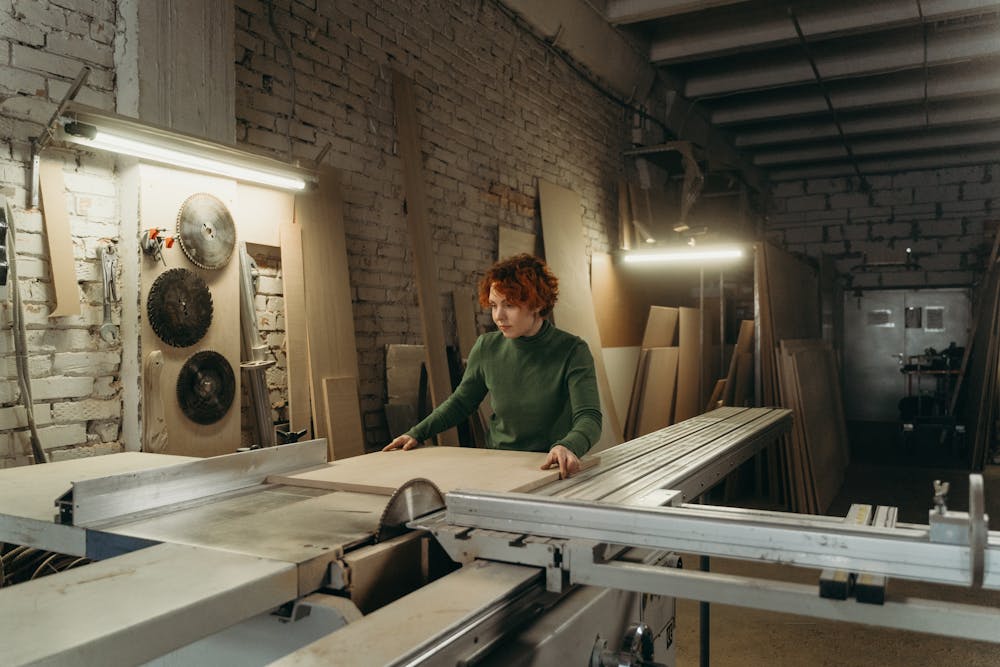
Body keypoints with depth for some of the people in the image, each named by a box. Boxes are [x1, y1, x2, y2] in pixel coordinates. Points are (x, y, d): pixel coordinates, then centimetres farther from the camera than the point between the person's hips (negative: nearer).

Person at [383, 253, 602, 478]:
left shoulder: (571, 351, -12)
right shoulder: (486, 348, -1)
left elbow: (589, 417, -21)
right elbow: (461, 401, 13)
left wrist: (567, 446, -42)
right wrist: (416, 433, 3)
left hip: (550, 466, -4)